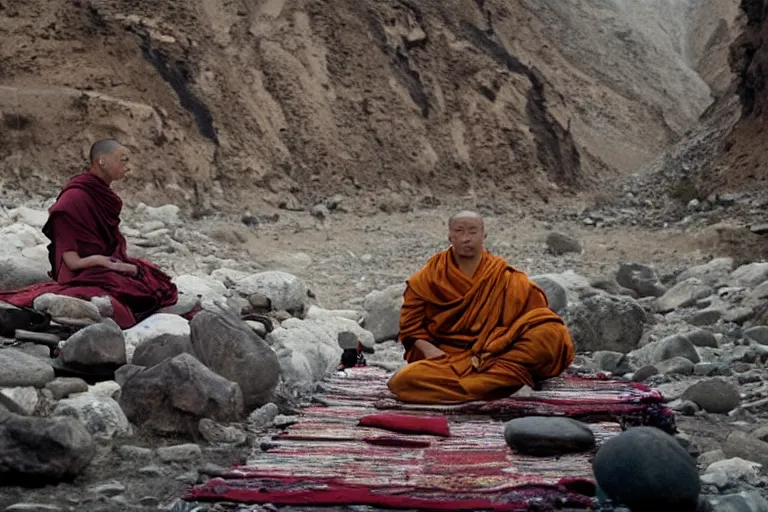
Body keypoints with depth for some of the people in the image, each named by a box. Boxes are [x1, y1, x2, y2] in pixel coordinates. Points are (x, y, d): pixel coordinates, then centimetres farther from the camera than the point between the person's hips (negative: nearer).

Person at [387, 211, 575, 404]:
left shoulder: (503, 278, 5)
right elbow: (411, 322, 7)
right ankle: (496, 379, -31)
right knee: (403, 381, -30)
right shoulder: (429, 276, 6)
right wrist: (428, 349, -13)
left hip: (490, 355, 0)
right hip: (444, 357, 0)